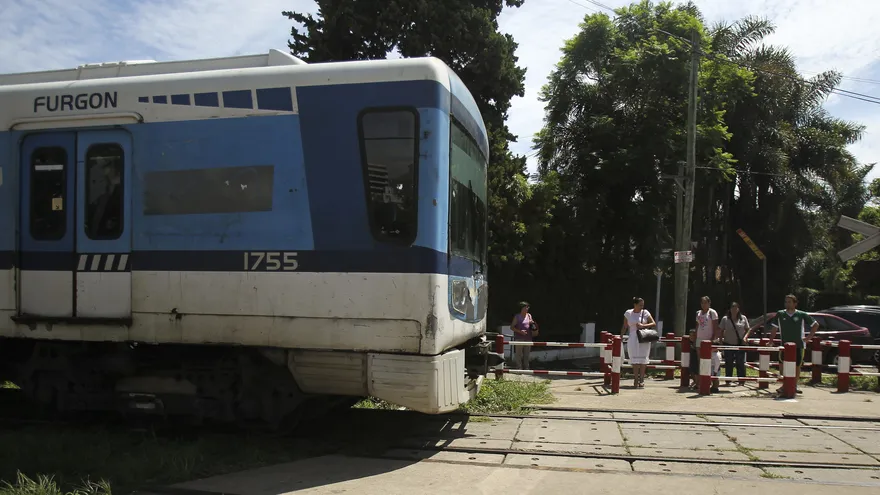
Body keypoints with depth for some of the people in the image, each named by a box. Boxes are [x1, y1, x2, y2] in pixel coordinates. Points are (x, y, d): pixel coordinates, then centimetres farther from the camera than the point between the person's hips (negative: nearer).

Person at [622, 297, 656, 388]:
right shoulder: (628, 313, 3)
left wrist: (643, 325, -14)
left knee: (643, 359, 0)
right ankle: (635, 380, 4)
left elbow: (654, 324, -1)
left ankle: (641, 380, 7)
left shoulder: (645, 313, 2)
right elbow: (624, 327, 8)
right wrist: (621, 337, 2)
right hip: (633, 339, 0)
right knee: (635, 360, -1)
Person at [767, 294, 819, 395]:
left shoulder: (802, 315, 0)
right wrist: (771, 341, 0)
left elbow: (815, 325, 9)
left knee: (797, 365, 9)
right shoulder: (780, 314, 2)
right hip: (785, 345, 0)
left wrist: (809, 337, 3)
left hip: (798, 345, 0)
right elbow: (774, 328, 7)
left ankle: (795, 385, 23)